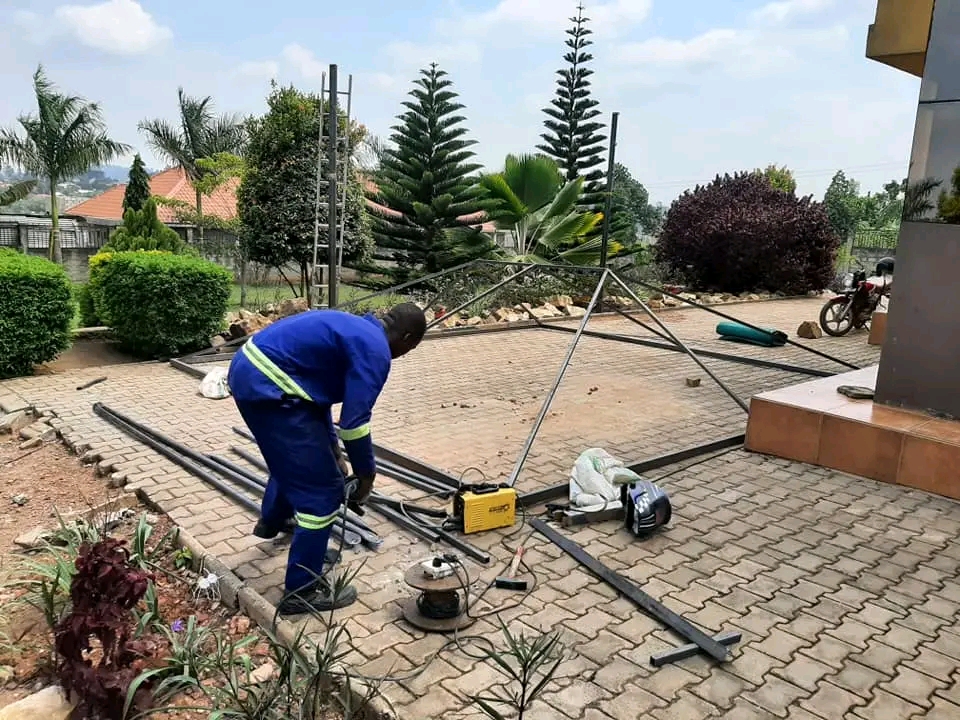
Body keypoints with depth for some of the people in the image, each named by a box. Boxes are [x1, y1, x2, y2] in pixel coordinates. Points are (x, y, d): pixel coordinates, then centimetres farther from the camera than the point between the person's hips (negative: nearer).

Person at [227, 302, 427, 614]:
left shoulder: (354, 329, 19)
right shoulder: (375, 351, -10)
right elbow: (355, 421, -13)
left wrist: (333, 450, 27)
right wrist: (366, 474, 3)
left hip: (247, 370, 11)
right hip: (268, 388, -11)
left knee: (292, 457, 35)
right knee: (322, 490, -1)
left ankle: (272, 521, 61)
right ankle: (302, 591, 11)